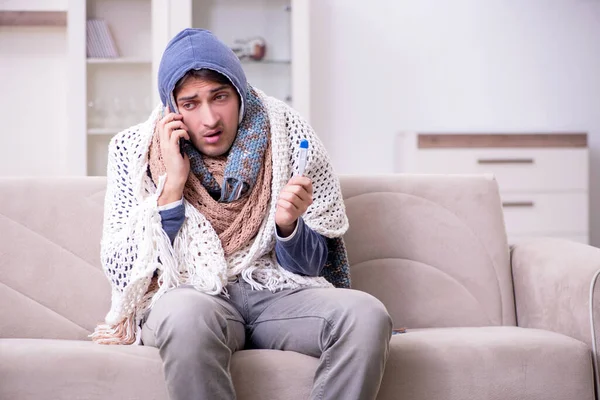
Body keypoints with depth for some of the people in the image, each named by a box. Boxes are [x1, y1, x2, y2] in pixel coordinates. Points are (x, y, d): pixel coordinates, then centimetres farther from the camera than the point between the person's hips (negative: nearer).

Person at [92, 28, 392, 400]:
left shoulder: (286, 136, 0)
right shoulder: (136, 150, 0)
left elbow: (311, 266, 5)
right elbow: (122, 272, -6)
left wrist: (288, 226, -18)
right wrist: (171, 186, -14)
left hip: (276, 290, 2)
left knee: (368, 315, -29)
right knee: (187, 313, -39)